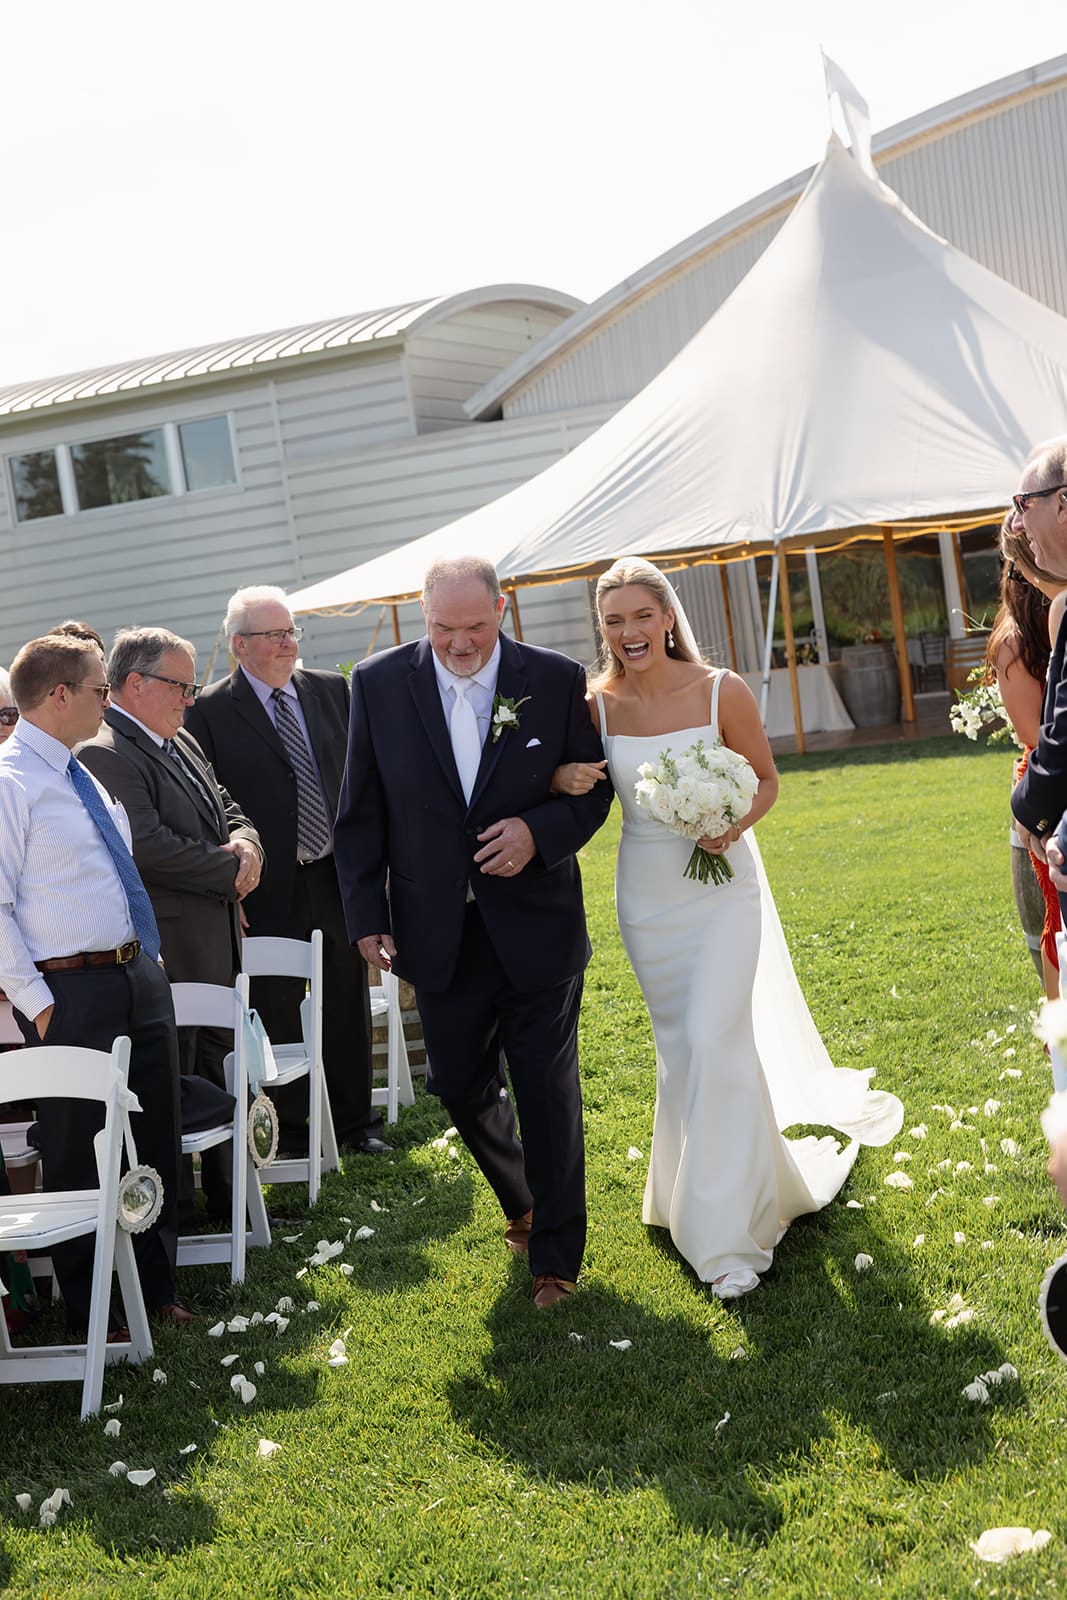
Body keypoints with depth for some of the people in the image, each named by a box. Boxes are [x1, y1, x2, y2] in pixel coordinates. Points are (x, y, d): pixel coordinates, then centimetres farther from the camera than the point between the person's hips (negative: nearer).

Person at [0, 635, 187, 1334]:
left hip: (140, 978, 8)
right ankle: (88, 1313, 22)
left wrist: (148, 958, 16)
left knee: (158, 1139, 16)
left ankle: (156, 1285, 33)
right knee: (80, 1156, 5)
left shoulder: (81, 776, 13)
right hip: (73, 992, -8)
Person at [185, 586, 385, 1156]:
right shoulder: (209, 712, -7)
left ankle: (356, 1120, 27)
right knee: (278, 1013, 7)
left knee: (347, 1005, 13)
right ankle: (289, 1127, 21)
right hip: (269, 892, -4)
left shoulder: (332, 690, 6)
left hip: (339, 875, 4)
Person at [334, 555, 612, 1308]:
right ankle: (522, 1200, 42)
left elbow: (594, 789, 1)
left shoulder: (556, 680, -6)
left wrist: (538, 832, -18)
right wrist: (367, 914, -3)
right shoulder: (380, 683, -4)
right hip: (439, 934, 2)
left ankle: (555, 1252, 20)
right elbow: (361, 811, 2)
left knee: (548, 1094, 4)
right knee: (460, 1085, 14)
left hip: (535, 928, -2)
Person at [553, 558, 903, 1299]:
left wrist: (736, 823, -20)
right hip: (648, 895, 3)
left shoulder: (723, 692, -12)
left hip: (722, 884, -3)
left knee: (713, 1039, -11)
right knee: (681, 1046, 14)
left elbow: (766, 779, 0)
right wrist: (565, 780, -19)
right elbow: (564, 775, 5)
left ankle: (730, 1232, 1)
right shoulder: (596, 705, -7)